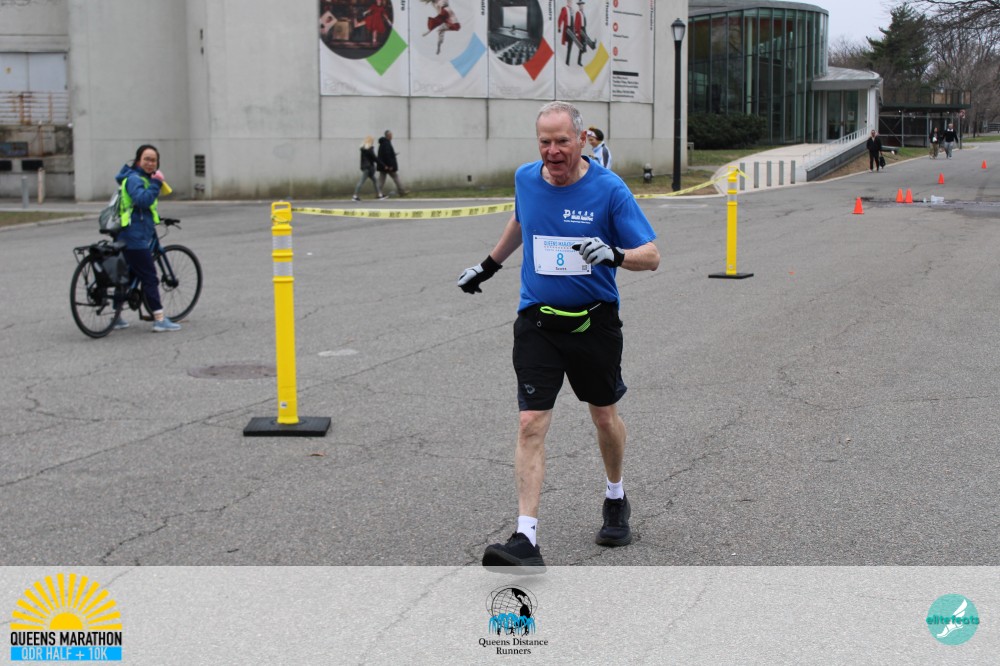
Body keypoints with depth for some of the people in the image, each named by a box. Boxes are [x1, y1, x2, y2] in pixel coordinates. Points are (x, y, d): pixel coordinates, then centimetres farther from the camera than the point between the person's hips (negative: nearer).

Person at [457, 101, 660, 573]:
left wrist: (615, 255, -32)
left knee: (604, 415, 15)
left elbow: (651, 256, -11)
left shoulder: (609, 189, -11)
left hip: (594, 321, -1)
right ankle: (526, 539, -12)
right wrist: (489, 265, 31)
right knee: (531, 424, -10)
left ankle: (616, 500, 42)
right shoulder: (525, 179, 1)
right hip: (537, 322, 2)